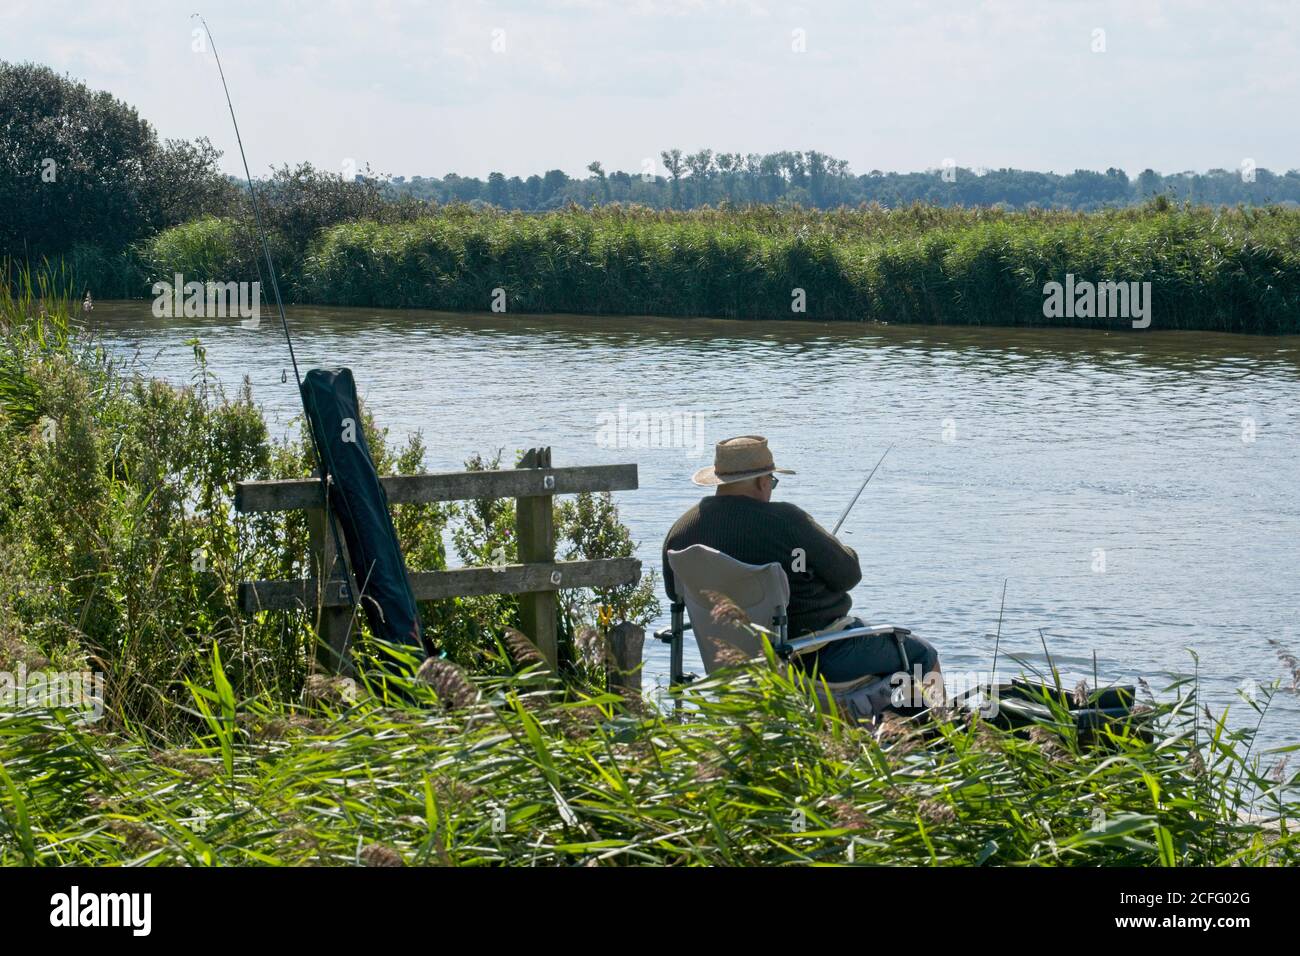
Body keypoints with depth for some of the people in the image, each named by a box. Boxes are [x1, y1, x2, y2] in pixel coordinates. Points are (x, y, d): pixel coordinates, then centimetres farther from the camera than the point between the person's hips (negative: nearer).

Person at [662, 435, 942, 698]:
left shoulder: (680, 532, -4)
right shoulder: (785, 520, -22)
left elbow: (675, 592, 13)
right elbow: (848, 574, -15)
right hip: (820, 655, -8)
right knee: (923, 657, 13)